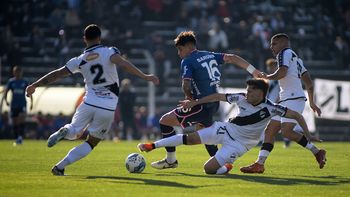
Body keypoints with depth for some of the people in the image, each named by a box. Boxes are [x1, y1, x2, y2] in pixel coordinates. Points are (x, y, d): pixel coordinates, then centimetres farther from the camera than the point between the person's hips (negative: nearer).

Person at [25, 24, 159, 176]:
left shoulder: (80, 60, 5)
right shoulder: (109, 52, -2)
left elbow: (56, 74, 7)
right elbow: (123, 64, -21)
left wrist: (34, 85, 15)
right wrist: (145, 76, -22)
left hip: (89, 104, 2)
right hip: (108, 109, -2)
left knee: (73, 132, 24)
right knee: (91, 143, 11)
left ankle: (64, 132, -14)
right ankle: (59, 167, -3)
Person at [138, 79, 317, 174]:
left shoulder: (270, 108, -22)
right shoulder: (241, 98, -9)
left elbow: (296, 115, -20)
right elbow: (218, 96, 3)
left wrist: (307, 135, -26)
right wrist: (195, 102, 2)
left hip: (238, 143, -4)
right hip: (227, 129, 4)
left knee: (209, 168, -16)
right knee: (191, 138, -9)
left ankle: (227, 168, 18)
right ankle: (152, 146, 1)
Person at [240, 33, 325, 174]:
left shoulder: (285, 53, -1)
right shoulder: (296, 58, 26)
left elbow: (282, 72, -18)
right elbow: (309, 82, 25)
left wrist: (267, 77, -1)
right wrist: (311, 102, 28)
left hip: (294, 99, -10)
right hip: (286, 101, 10)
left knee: (287, 131, -21)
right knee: (270, 131, 5)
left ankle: (317, 152, -12)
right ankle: (259, 164, 2)